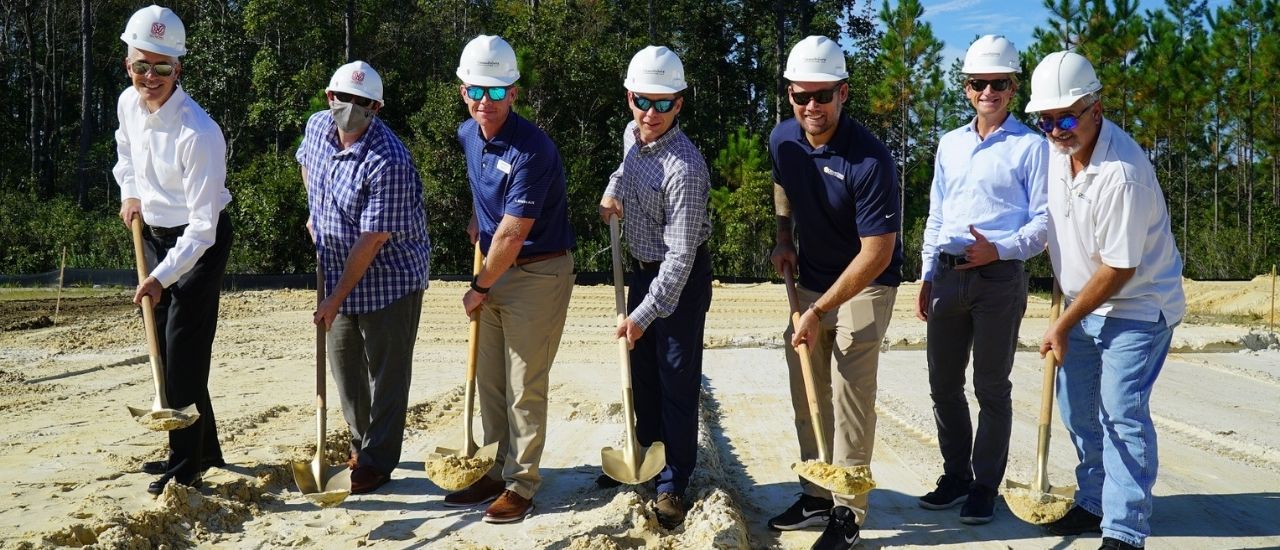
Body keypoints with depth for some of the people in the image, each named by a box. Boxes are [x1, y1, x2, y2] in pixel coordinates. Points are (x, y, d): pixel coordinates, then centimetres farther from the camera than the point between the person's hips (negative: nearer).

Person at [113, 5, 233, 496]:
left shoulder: (199, 134, -29)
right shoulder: (128, 103, -5)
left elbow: (202, 226, -27)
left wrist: (162, 278, -28)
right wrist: (129, 191, 6)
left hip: (199, 243, -8)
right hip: (154, 233, 8)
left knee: (184, 353, -8)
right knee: (164, 346, 13)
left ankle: (186, 467, 4)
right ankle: (203, 449, 27)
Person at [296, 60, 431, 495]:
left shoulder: (388, 162, -27)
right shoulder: (318, 127, -4)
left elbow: (372, 239, -27)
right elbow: (305, 161, 23)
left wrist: (336, 299, -23)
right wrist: (314, 214, 16)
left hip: (390, 280, -8)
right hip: (340, 273, 8)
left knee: (386, 374, 3)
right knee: (343, 365, 17)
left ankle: (378, 462, 14)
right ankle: (361, 445, 34)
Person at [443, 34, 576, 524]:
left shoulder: (531, 150, -23)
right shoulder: (468, 135, 3)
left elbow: (512, 234, -20)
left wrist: (479, 289, -10)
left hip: (538, 276, -8)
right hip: (494, 270, 8)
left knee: (524, 388, -4)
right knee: (489, 381, 13)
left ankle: (521, 485, 7)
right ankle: (497, 472, 25)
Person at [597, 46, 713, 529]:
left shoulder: (684, 168, -28)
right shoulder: (631, 135, -3)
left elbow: (681, 255, -29)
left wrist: (646, 313, -29)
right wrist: (613, 192, 4)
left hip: (682, 278, -8)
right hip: (644, 268, 8)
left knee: (677, 381, -1)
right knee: (643, 372, 18)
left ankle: (672, 485, 11)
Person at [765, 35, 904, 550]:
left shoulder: (869, 159, -27)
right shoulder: (783, 138, -7)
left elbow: (877, 254, -26)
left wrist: (819, 311, -24)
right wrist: (784, 239, 2)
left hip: (865, 285, -7)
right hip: (810, 280, 7)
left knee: (849, 403, -7)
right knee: (807, 397, 13)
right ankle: (816, 495, 27)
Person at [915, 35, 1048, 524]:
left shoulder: (1030, 146, -2)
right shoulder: (950, 144, 14)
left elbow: (1045, 220, -5)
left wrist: (1000, 249, -20)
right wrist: (927, 276, 12)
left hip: (999, 277, -5)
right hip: (947, 276, 5)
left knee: (991, 387, 4)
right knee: (943, 384, 11)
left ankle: (985, 486, 14)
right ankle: (955, 475, 25)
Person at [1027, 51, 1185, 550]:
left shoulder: (1122, 173, -28)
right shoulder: (1056, 149, -3)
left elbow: (1119, 269, -24)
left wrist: (1062, 326, -15)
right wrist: (1064, 318, 16)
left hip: (1137, 305, -8)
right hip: (1084, 301, 8)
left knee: (1122, 411, -13)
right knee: (1077, 408, 13)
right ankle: (1095, 505, 28)